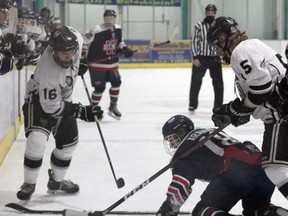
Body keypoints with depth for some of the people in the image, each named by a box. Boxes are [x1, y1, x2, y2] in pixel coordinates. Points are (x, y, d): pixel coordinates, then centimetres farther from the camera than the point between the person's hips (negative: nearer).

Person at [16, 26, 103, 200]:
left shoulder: (74, 38, -24)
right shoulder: (49, 72, -40)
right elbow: (51, 108, -32)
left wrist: (78, 65, 6)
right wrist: (81, 111, -33)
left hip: (62, 98, 7)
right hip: (39, 100, -7)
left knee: (69, 142, 11)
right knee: (37, 140, -26)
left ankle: (56, 182, 31)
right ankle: (29, 184, -6)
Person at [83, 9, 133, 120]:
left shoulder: (118, 29, 1)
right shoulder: (96, 31, -22)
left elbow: (119, 42, 18)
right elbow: (84, 42, -19)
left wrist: (124, 48, 0)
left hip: (112, 64, 7)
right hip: (97, 64, -7)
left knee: (116, 82, 6)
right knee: (100, 87, -6)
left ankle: (113, 107, 24)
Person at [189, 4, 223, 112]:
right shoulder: (199, 26, -1)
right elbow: (194, 42, -3)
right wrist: (195, 57, -10)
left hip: (215, 58, 2)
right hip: (200, 58, -2)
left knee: (218, 82, 2)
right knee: (196, 82, 3)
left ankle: (218, 106, 12)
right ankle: (192, 104, 15)